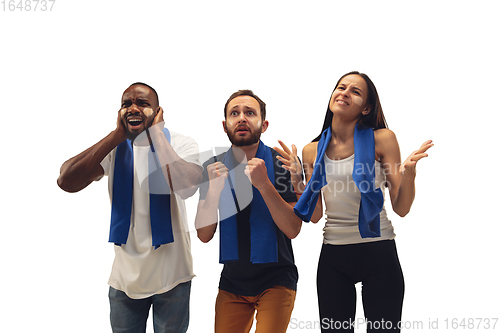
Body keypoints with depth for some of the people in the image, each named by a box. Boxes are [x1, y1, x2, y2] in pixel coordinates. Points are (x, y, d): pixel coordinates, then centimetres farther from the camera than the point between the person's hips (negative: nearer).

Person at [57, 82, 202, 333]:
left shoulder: (181, 145, -8)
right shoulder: (114, 148, 0)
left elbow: (186, 187, -31)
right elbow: (67, 182, -17)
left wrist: (157, 133, -21)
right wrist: (117, 135, -15)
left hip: (171, 275, -2)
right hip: (125, 277, 3)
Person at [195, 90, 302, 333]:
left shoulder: (281, 163, -9)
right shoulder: (213, 167, 0)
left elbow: (292, 229, -16)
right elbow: (204, 235, -4)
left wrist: (263, 184, -27)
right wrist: (214, 190, -20)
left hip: (276, 279, -3)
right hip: (232, 281, 3)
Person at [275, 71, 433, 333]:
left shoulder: (382, 139, -4)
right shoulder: (313, 151, 3)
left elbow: (401, 208, -4)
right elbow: (314, 215, 3)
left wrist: (409, 172, -20)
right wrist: (296, 176, -6)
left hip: (379, 254, -2)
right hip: (333, 258, 2)